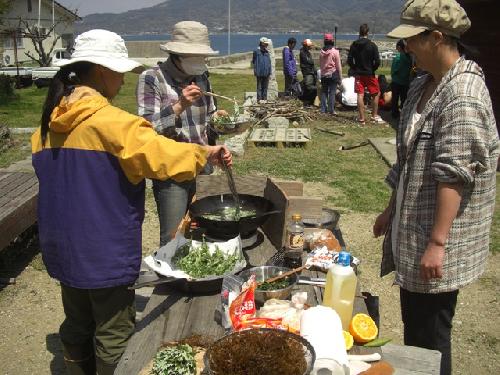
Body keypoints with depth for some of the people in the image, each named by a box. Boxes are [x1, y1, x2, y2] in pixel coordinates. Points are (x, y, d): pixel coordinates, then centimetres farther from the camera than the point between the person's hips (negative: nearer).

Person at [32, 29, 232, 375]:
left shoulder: (49, 125, 4)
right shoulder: (109, 121, -19)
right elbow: (163, 157, -27)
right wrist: (206, 152, -11)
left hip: (63, 249, 8)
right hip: (105, 252, -8)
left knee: (77, 327, 23)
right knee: (114, 336, 9)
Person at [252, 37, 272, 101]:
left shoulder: (267, 52, 12)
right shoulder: (256, 51, -4)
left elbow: (269, 63, 17)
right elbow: (254, 62, -3)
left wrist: (269, 72, 11)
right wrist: (255, 72, -8)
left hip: (266, 74, 5)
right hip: (260, 73, -5)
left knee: (265, 87, 10)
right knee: (259, 87, -1)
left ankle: (264, 99, 17)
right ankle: (259, 99, 3)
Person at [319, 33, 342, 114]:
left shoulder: (321, 52, 1)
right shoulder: (335, 51, -10)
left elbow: (320, 64, 11)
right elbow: (338, 66, -6)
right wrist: (340, 77, 1)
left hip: (323, 75, 4)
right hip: (333, 74, -4)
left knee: (324, 92, 10)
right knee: (332, 92, -1)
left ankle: (323, 109, 10)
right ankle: (331, 110, -2)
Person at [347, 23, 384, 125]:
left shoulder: (354, 45, -1)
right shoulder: (372, 45, -9)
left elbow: (349, 60, 0)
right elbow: (377, 61, -11)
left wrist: (355, 69, 12)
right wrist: (373, 69, 5)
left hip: (358, 74, 3)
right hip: (369, 74, -3)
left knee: (360, 95, 3)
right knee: (376, 94, 11)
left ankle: (362, 118, 4)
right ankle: (374, 116, 12)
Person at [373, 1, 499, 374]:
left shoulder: (463, 95, -19)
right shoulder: (423, 85, 9)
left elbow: (454, 175, -24)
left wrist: (437, 243, -24)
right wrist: (392, 210, 19)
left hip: (437, 242, -9)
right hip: (412, 229, 9)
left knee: (429, 334, 5)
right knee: (413, 323, 21)